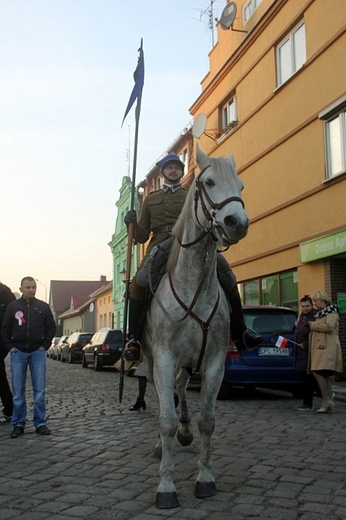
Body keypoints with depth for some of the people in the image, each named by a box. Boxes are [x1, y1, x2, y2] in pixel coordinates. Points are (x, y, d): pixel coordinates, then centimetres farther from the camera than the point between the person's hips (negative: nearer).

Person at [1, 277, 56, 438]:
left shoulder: (43, 307, 6)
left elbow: (51, 327, 9)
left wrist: (45, 345, 1)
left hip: (37, 352, 0)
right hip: (18, 352, 0)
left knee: (40, 390, 0)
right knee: (18, 391, 3)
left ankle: (40, 423, 8)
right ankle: (18, 424, 12)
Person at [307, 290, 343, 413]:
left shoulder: (331, 312, -3)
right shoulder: (320, 314, 24)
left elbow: (329, 326, -19)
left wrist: (312, 325, -9)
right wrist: (311, 325, 13)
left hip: (327, 348, -9)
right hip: (319, 348, 9)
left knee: (318, 373, -18)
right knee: (325, 375, 7)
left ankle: (326, 400, -13)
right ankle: (329, 403, 10)